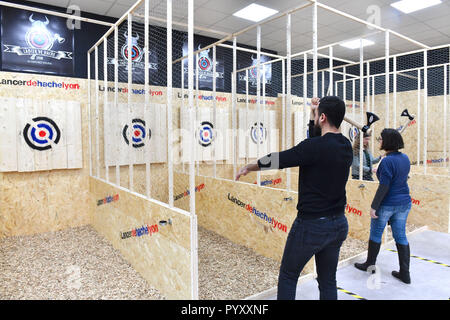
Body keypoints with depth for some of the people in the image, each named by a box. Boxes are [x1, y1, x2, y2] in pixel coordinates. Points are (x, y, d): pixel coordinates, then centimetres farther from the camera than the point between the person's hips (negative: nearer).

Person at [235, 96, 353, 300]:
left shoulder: (314, 147, -21)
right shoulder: (346, 146, 2)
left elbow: (277, 159, -13)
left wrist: (249, 167, 1)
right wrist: (313, 117, 14)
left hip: (311, 224, -7)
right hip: (339, 224, 7)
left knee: (288, 276, 13)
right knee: (328, 280, 20)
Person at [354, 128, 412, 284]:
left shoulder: (387, 161, -21)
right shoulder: (405, 158, 4)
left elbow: (384, 187, -22)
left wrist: (374, 206, -17)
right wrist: (380, 173, 24)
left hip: (387, 204, -7)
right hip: (404, 202, 8)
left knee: (375, 234, 10)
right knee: (401, 237, 13)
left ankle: (369, 264, 26)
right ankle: (405, 273, 18)